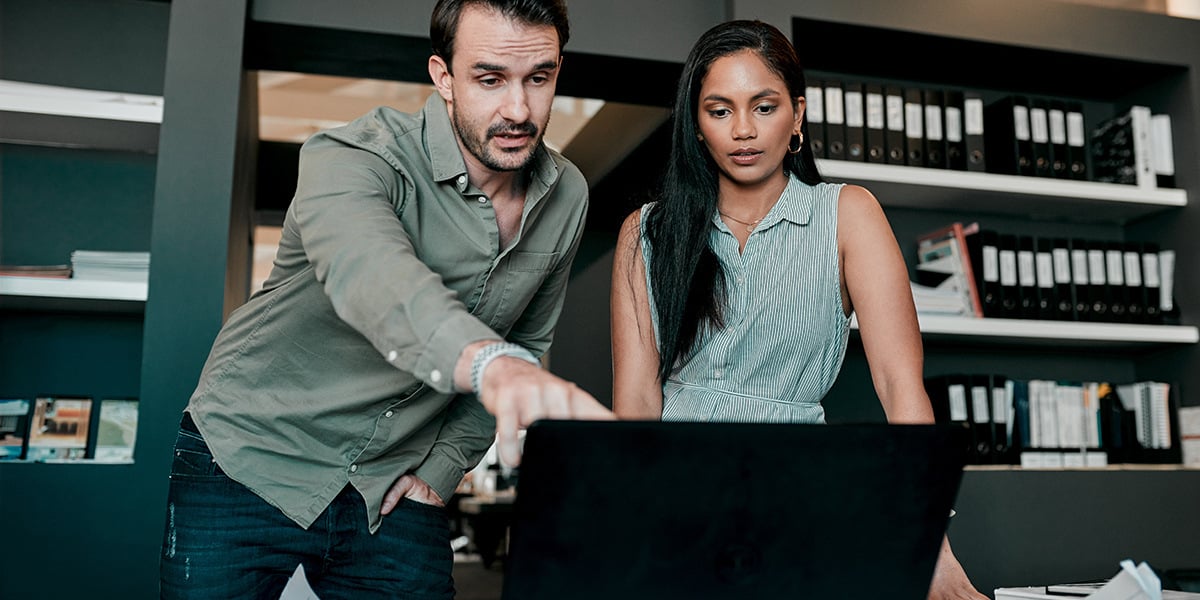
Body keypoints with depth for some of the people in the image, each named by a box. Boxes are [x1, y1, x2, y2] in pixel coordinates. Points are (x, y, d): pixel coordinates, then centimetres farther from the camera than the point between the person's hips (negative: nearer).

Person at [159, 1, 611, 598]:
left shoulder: (567, 197, -4)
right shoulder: (352, 157, -21)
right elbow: (367, 273, -44)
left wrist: (444, 465, 1)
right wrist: (492, 365, -63)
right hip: (253, 463, -3)